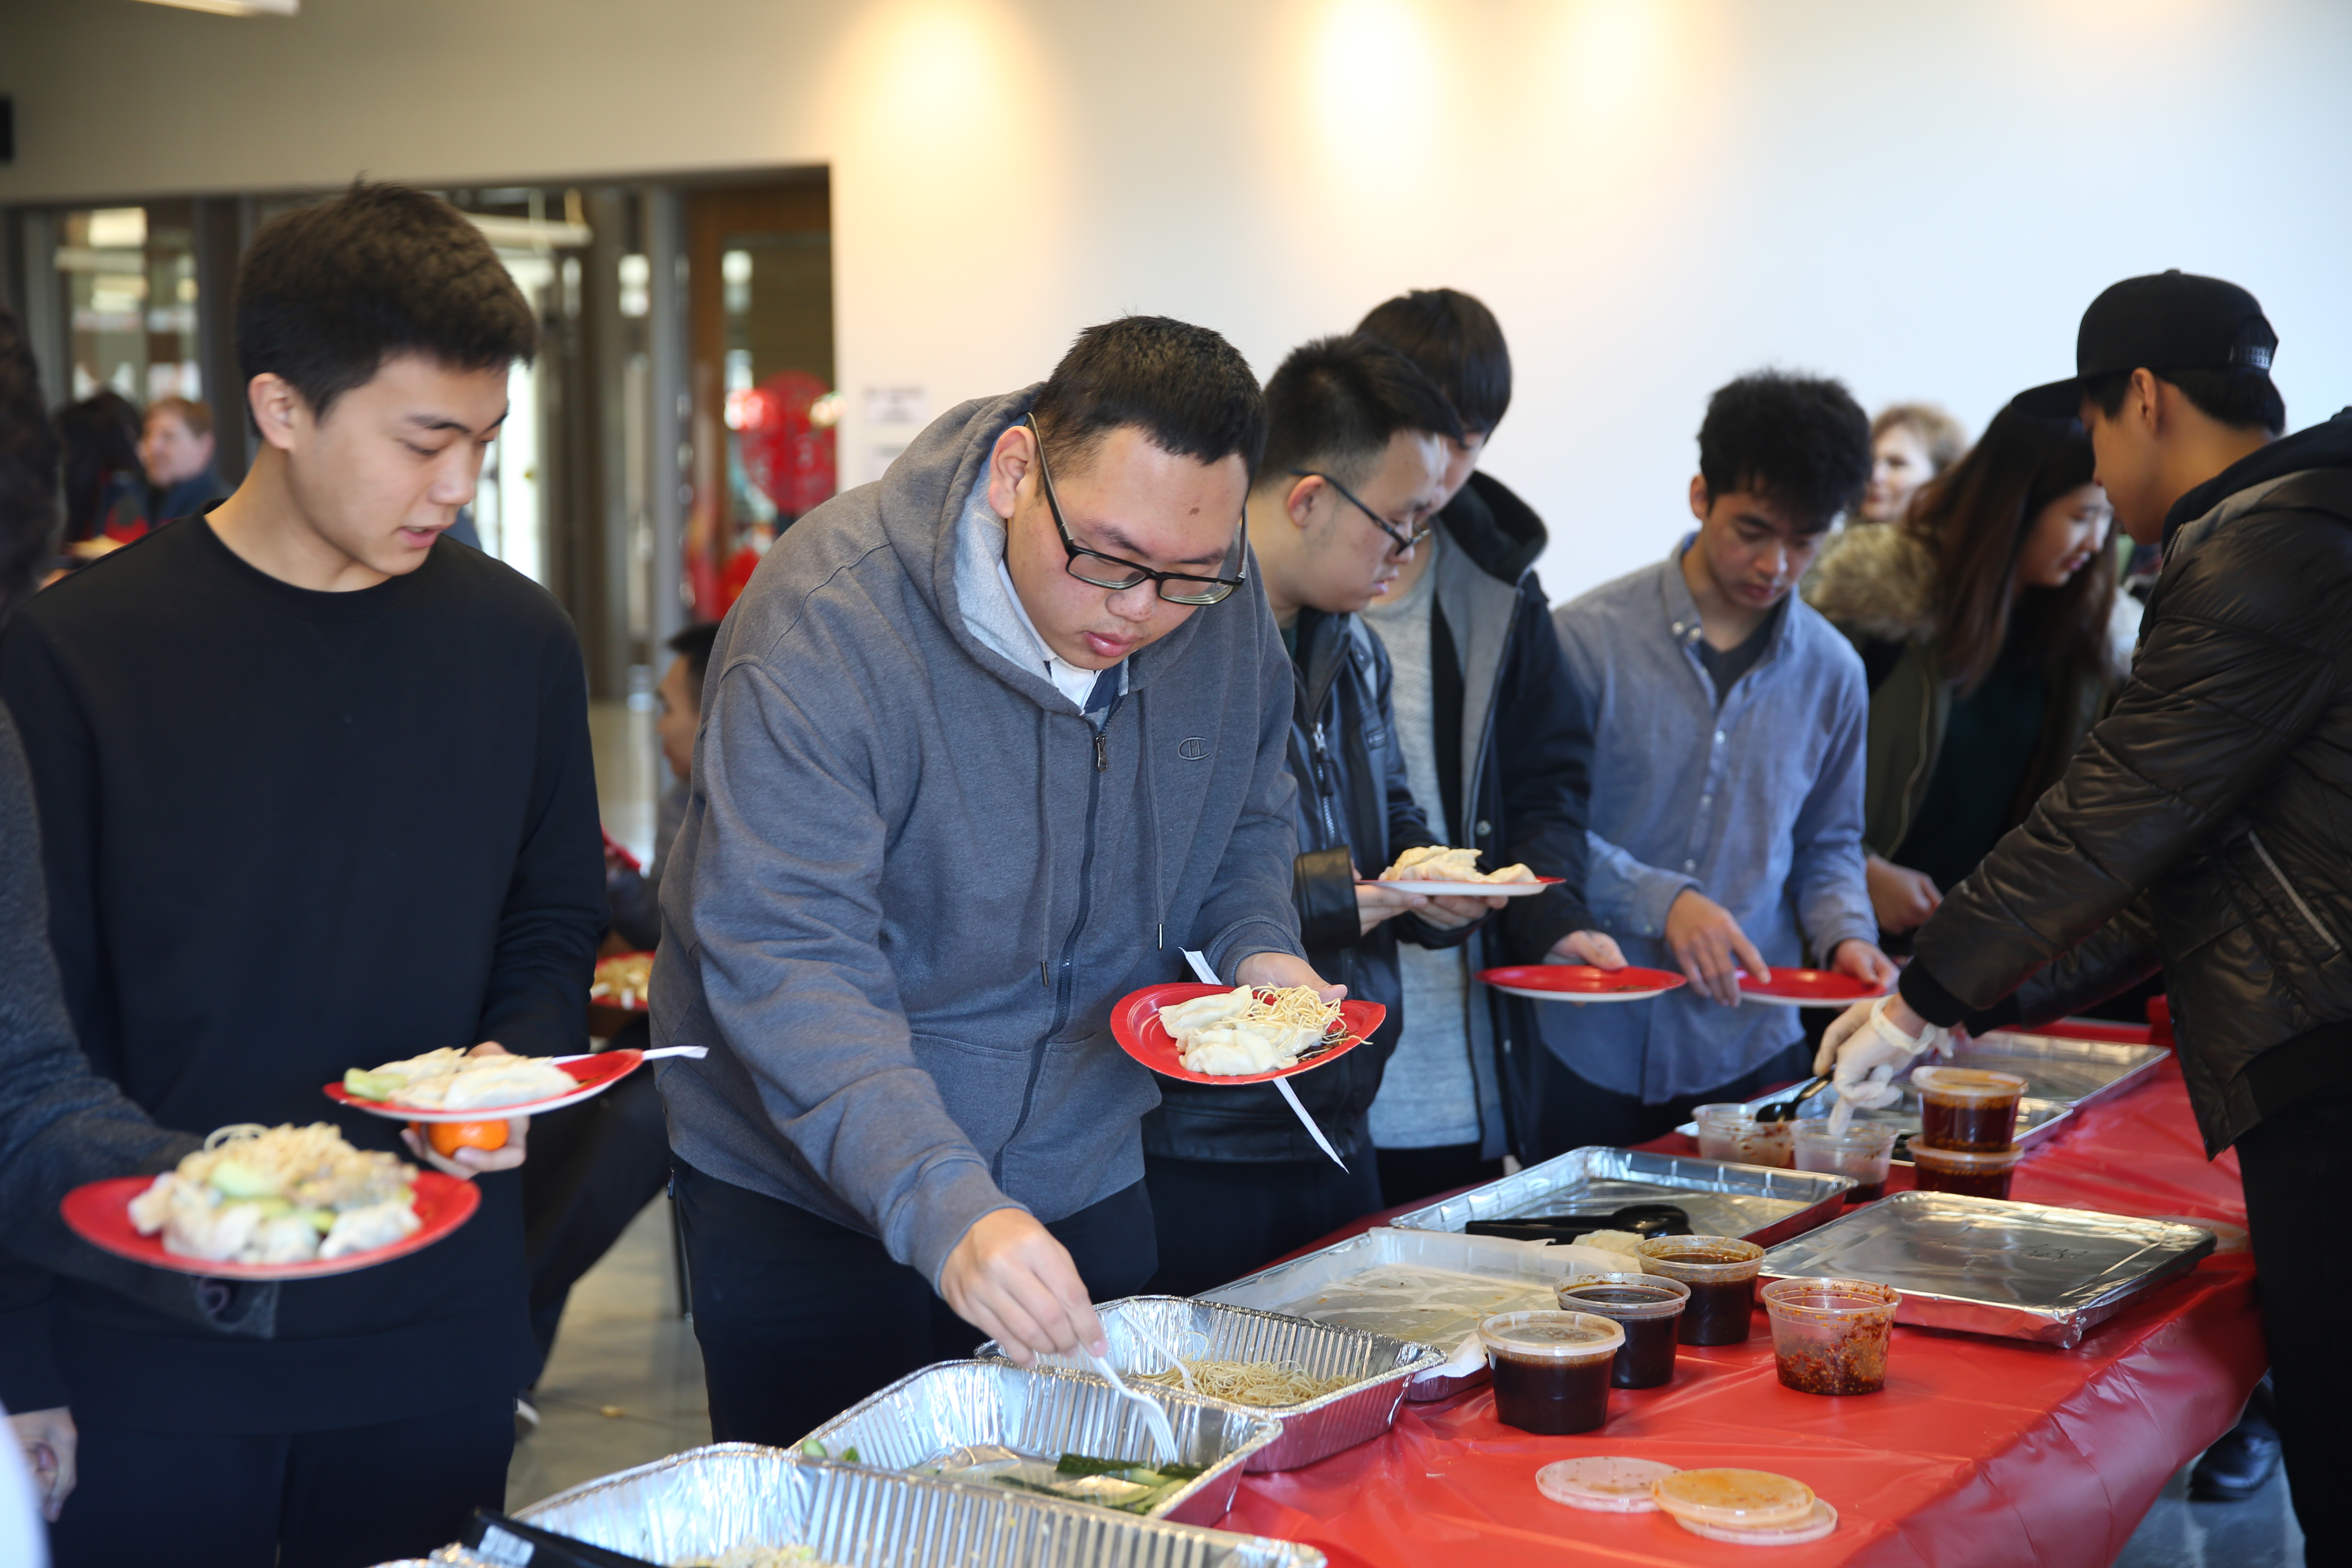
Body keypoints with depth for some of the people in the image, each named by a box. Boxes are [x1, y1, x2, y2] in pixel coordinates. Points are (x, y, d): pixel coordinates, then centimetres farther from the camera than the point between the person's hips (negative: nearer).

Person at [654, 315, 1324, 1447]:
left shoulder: (1220, 603, -8)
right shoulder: (826, 621, -27)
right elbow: (785, 959, -32)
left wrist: (1258, 946, -9)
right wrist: (945, 1208, -44)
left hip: (1082, 1180, 5)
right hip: (807, 1199, -5)